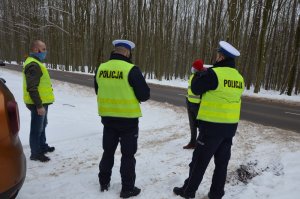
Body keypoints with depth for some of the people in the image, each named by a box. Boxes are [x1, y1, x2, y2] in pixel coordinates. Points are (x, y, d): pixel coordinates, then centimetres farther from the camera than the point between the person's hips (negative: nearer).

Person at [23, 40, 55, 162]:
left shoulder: (36, 63, 15)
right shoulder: (33, 65, -20)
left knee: (42, 125, 22)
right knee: (37, 128, 0)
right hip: (38, 103, -11)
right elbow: (32, 88, -26)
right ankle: (35, 153, 13)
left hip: (42, 102, 11)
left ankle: (42, 146, 38)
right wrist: (39, 105, -26)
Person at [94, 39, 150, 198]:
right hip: (128, 119, -5)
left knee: (108, 151, 21)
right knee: (128, 154, 9)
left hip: (107, 117, 5)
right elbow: (145, 95, -13)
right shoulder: (131, 70, -17)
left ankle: (104, 183, 35)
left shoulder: (101, 68, 0)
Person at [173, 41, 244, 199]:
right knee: (222, 161, 15)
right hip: (231, 126, 7)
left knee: (199, 160, 6)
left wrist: (199, 75, 11)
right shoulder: (239, 78, 6)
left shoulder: (214, 73, -17)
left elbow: (195, 88, -8)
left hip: (212, 125, -6)